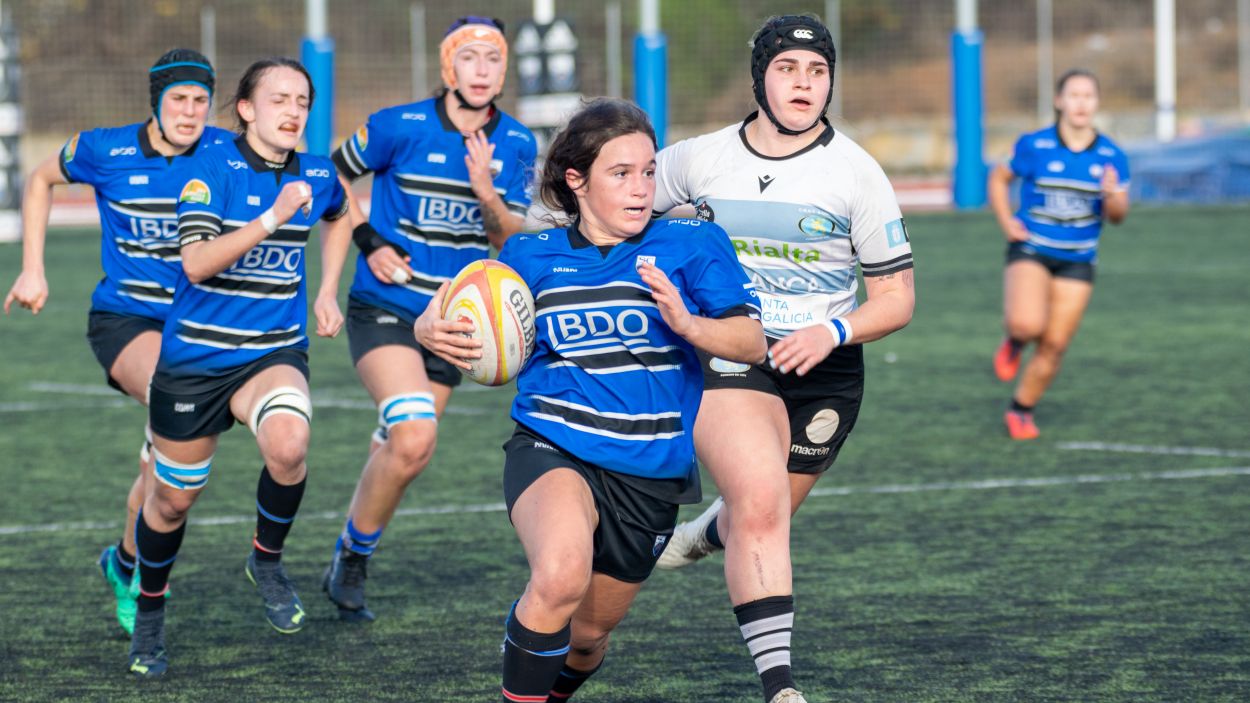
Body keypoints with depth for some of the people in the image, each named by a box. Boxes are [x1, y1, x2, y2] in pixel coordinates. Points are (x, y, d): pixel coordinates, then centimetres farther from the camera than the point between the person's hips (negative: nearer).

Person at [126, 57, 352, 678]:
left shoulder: (318, 176, 0)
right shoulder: (213, 169, -14)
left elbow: (338, 218, 26)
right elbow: (196, 262, -27)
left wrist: (326, 294, 16)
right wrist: (272, 219, -33)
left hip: (274, 352, 2)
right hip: (196, 356, -2)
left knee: (288, 443, -32)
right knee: (173, 498, 10)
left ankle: (266, 561, -4)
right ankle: (149, 617, 37)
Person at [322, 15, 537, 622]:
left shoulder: (516, 145, -1)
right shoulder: (399, 128, -12)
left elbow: (511, 242, -1)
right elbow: (331, 178, 3)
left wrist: (487, 194, -21)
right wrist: (368, 245, -7)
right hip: (385, 309, -5)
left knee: (401, 448, 11)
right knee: (413, 440, -23)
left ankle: (348, 564, 31)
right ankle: (353, 557, -3)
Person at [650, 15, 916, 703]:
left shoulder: (856, 172, -4)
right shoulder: (700, 159, -1)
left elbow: (896, 296, -1)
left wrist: (834, 331, -17)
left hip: (823, 370, 2)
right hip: (725, 357, -1)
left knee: (760, 518, 14)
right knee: (761, 504, -23)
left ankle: (706, 534, 53)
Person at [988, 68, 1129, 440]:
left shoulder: (1112, 156, -2)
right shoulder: (1034, 146, -8)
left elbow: (1117, 216, -1)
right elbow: (999, 178, 9)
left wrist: (1112, 196, -24)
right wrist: (1006, 221, -4)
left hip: (1077, 260, 3)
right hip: (1030, 251, -3)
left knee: (1054, 345, 2)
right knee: (1028, 323, -28)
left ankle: (1021, 410, 24)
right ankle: (1014, 341, 9)